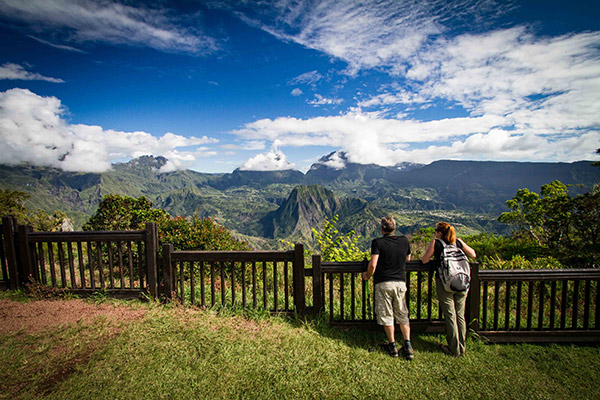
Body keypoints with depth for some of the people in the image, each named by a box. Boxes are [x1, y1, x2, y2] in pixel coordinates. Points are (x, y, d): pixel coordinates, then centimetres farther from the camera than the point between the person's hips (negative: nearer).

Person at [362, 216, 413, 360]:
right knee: (402, 315, 16)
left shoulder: (378, 242, -11)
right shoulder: (404, 240, 3)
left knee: (386, 315, 9)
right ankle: (408, 346, 16)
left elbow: (373, 264, -16)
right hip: (400, 282, 4)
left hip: (383, 283, -4)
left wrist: (367, 276, 1)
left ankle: (392, 346, 17)